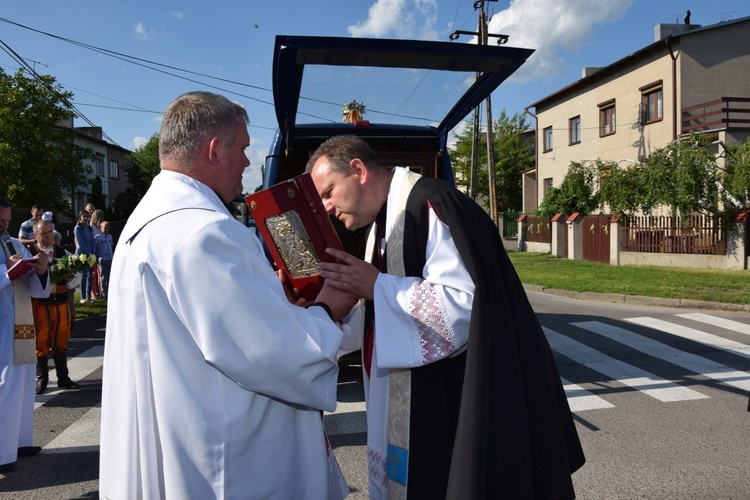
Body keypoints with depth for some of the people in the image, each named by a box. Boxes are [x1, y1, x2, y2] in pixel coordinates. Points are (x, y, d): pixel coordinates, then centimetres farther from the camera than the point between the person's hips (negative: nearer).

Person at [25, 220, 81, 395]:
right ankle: (41, 380, 19)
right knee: (41, 343, 5)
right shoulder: (29, 253, -5)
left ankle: (63, 378, 22)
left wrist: (64, 286, -6)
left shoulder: (63, 253, 9)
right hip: (40, 303, -4)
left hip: (61, 302, 4)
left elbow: (77, 275, 11)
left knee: (61, 341, 11)